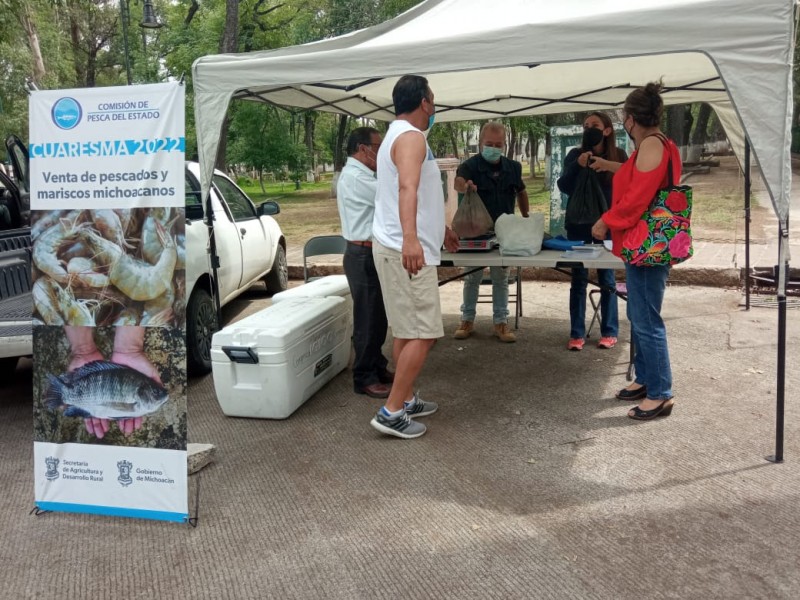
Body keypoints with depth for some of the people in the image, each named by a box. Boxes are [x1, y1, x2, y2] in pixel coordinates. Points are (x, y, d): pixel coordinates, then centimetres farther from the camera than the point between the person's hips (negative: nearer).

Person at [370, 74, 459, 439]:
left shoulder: (397, 135, 21)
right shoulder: (411, 137, -12)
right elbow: (407, 188, -32)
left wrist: (440, 228, 46)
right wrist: (410, 237, -47)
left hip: (396, 249, 10)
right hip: (406, 251, -10)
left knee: (406, 332, 16)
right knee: (423, 334, -8)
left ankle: (406, 399, 25)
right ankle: (392, 412, -6)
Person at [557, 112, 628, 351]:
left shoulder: (618, 155, 1)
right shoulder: (575, 154, 1)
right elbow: (563, 186, -6)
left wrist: (607, 165, -25)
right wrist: (578, 166, -21)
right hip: (579, 225, 1)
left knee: (607, 279, 6)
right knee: (579, 279, 3)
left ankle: (609, 332, 15)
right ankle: (576, 334, 7)